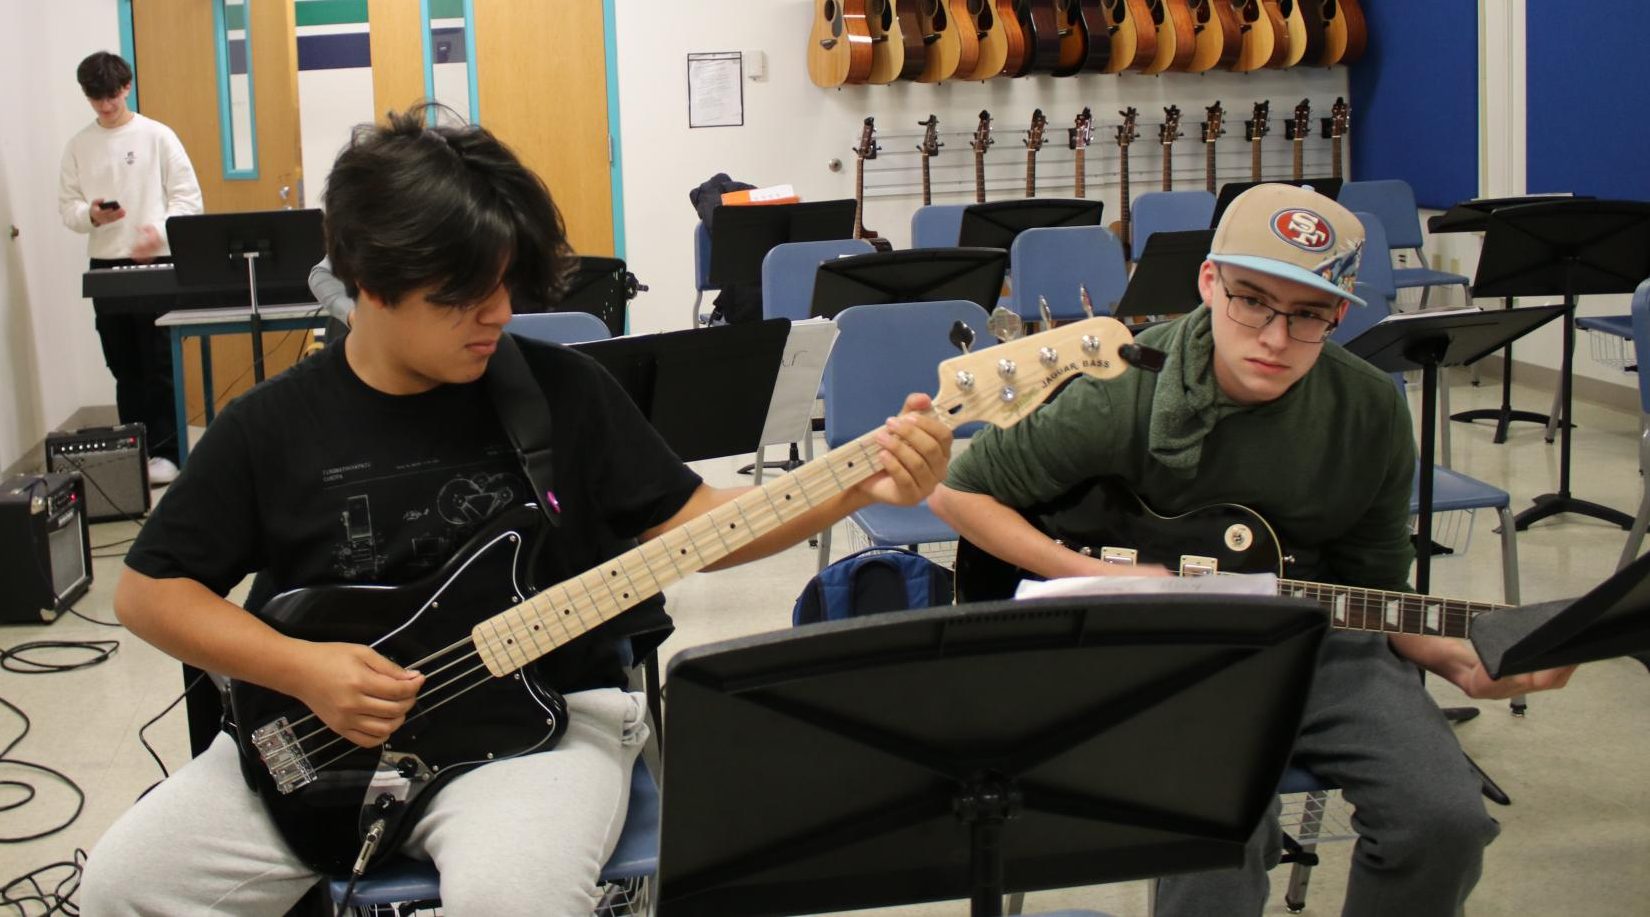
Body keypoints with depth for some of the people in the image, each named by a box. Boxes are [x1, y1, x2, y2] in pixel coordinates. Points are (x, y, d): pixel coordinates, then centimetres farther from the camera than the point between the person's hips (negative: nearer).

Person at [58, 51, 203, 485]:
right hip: (105, 267, 3)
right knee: (124, 367, 9)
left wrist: (160, 230, -20)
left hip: (156, 264, -3)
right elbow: (67, 206, 7)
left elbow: (188, 196, -3)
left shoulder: (157, 136, -1)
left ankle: (165, 452, 7)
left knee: (159, 365, -1)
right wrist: (92, 215, -16)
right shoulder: (78, 146, 7)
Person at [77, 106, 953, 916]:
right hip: (319, 724, 2)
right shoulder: (271, 425, -2)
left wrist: (857, 487, -10)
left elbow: (688, 525, 4)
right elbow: (149, 588, 4)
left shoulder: (564, 390, -2)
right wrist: (302, 669, -12)